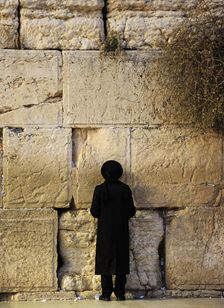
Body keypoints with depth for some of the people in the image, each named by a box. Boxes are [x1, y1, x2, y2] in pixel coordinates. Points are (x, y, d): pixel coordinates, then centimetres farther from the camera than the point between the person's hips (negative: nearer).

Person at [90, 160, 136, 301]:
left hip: (105, 231, -2)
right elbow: (131, 211, 0)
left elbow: (94, 212, -7)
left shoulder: (100, 189, -9)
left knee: (106, 260, 4)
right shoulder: (125, 189, -3)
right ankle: (120, 293, 8)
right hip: (122, 231, 2)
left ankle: (106, 293, 2)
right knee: (121, 261, 8)